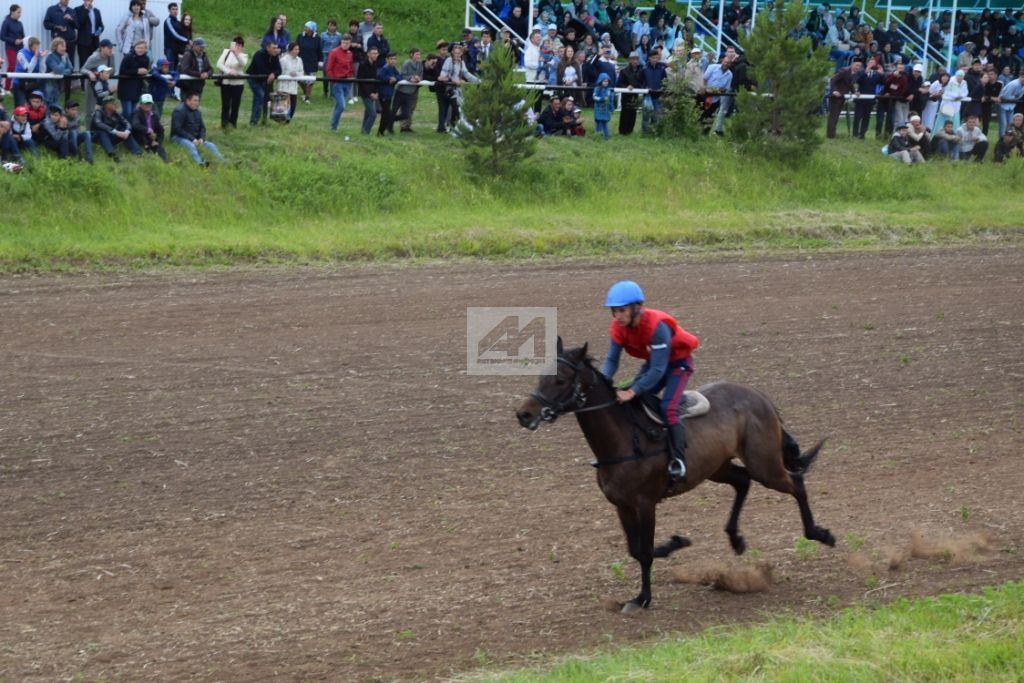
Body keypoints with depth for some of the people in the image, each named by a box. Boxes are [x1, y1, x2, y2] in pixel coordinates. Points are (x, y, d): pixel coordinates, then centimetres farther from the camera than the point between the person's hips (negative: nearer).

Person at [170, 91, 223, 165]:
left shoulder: (197, 112, 13)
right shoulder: (179, 111, -12)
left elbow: (202, 127, 16)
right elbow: (177, 129, -19)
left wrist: (201, 138, -7)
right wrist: (192, 139, -23)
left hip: (194, 139, 7)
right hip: (179, 137, -7)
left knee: (211, 145, -12)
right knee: (191, 146, -36)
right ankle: (200, 164, -59)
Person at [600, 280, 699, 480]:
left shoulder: (657, 326, -37)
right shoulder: (619, 327, -16)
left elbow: (658, 370, -38)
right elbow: (612, 359, -13)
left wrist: (632, 392, -44)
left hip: (678, 362, -7)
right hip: (653, 362, 7)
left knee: (668, 408, -24)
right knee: (627, 402, -2)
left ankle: (678, 458, -17)